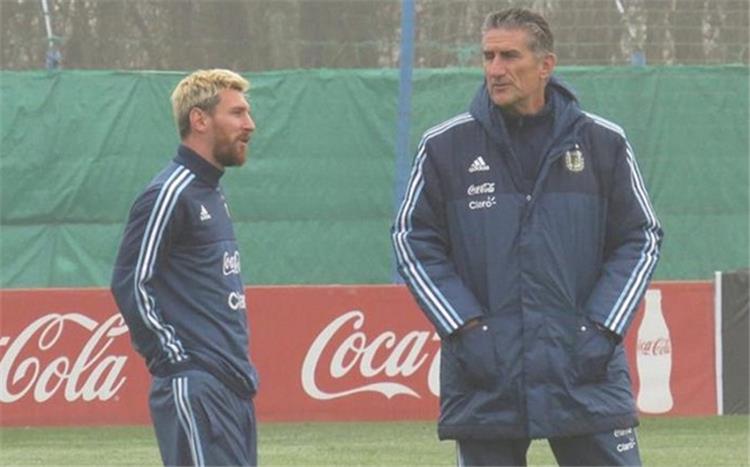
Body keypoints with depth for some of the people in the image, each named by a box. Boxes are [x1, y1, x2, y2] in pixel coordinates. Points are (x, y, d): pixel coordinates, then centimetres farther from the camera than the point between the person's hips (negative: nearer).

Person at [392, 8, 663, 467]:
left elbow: (641, 240, 9)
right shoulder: (446, 146, 2)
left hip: (587, 376, 0)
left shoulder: (603, 143, 4)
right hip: (484, 387, 0)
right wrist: (465, 327, -4)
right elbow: (413, 240, 6)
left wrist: (602, 327, -3)